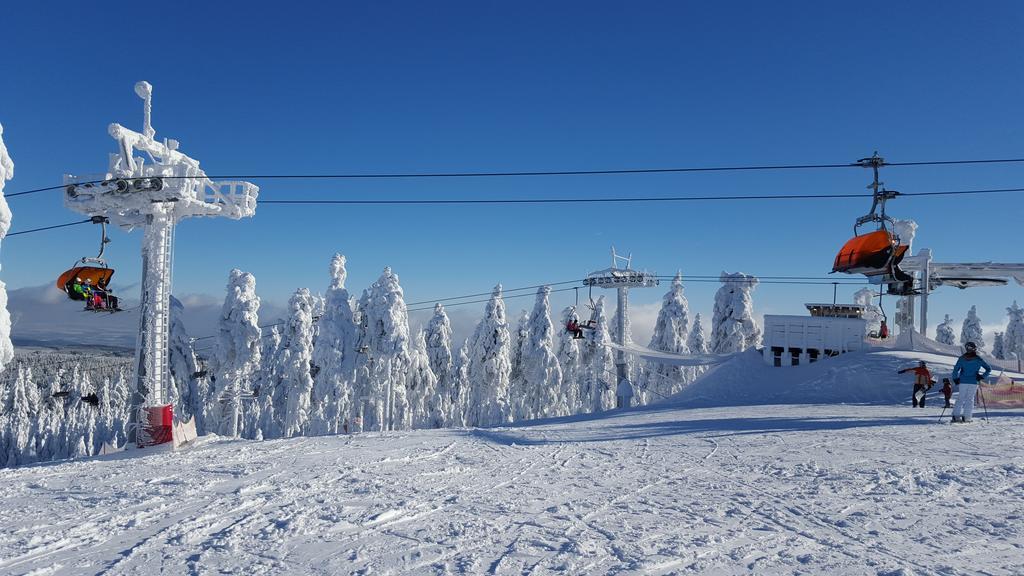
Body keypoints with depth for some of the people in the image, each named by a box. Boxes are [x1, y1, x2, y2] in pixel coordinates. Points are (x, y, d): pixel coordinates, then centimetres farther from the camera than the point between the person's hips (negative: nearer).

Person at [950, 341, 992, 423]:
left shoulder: (962, 358, 0)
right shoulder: (978, 359, -1)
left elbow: (956, 369, -3)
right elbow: (989, 368, 2)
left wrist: (955, 379, 7)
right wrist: (982, 377, 6)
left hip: (963, 382, 1)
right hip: (973, 382, -1)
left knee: (960, 398, 7)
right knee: (970, 399, 5)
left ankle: (956, 416, -1)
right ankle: (966, 417, 1)